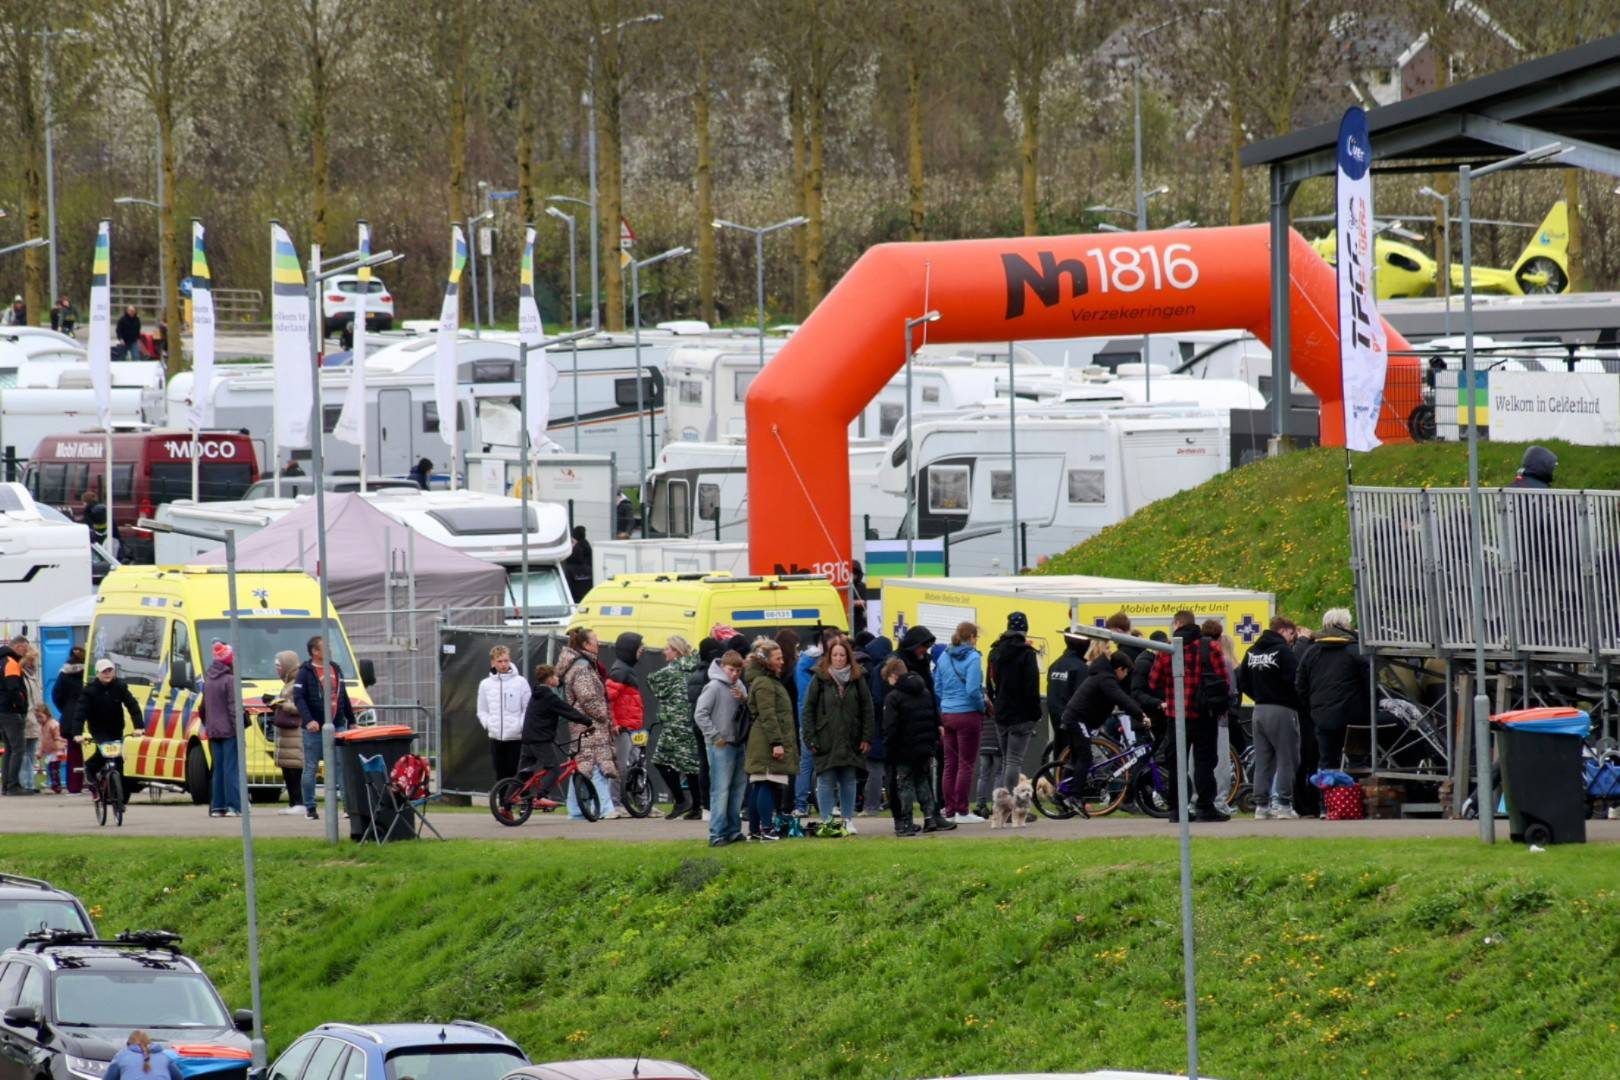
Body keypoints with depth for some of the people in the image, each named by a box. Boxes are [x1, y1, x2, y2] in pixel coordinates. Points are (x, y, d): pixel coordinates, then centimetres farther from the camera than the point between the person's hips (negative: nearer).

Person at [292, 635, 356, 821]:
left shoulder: (336, 669, 14)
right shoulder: (305, 673, -4)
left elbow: (344, 697, 21)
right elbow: (298, 698, -14)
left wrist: (351, 720, 20)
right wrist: (308, 720, -27)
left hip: (337, 726, 4)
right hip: (314, 729, -4)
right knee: (311, 767, 2)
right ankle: (309, 808, 8)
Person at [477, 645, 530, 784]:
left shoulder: (520, 682, -1)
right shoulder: (486, 684, 7)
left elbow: (528, 709, 1)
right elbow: (482, 711, 14)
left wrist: (521, 726, -12)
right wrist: (487, 724, -3)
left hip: (516, 737, -3)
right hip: (495, 737, 3)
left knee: (515, 774, -5)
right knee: (500, 775, 5)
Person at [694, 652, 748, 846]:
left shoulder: (738, 687, 11)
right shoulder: (715, 687, -10)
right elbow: (700, 714, -14)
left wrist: (743, 699, -8)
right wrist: (715, 736, -14)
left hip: (737, 744, 8)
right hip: (720, 746, -8)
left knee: (738, 787, 12)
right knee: (720, 789, -10)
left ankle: (733, 830, 21)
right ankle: (717, 834, -10)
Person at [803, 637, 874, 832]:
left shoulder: (857, 679, 5)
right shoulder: (820, 679, 0)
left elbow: (867, 709, 6)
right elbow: (809, 709, -1)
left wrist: (866, 737, -1)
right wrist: (810, 738, -8)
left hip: (850, 741, 2)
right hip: (826, 741, -2)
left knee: (848, 781, 8)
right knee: (826, 782, 0)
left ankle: (848, 820, 15)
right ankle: (826, 821, 4)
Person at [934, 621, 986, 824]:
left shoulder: (944, 657, 7)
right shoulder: (972, 658, -13)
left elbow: (937, 687, 10)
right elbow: (973, 689, -20)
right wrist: (982, 706, -2)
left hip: (947, 714, 6)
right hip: (968, 714, -6)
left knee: (950, 764, 11)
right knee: (966, 764, -1)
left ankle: (949, 810, 13)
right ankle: (962, 811, -1)